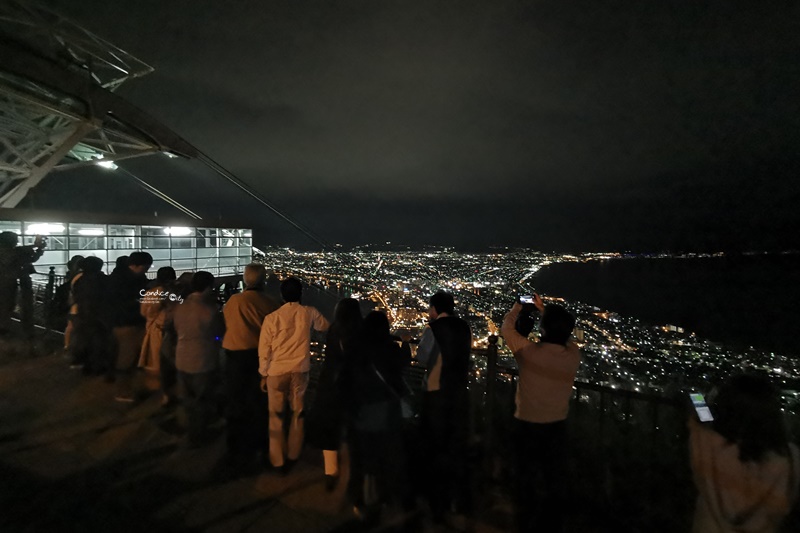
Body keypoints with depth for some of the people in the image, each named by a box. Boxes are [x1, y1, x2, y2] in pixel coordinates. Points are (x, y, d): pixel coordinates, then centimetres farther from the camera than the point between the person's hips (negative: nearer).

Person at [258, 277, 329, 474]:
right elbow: (325, 326, 16)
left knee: (276, 415, 13)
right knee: (298, 412, 18)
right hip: (300, 369, 1)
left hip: (276, 371, -1)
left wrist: (263, 375, 7)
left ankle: (278, 461, 22)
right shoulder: (309, 313, -5)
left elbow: (264, 350, -4)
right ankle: (293, 455, 29)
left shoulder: (272, 318, -9)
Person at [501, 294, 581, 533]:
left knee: (526, 481, 16)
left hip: (528, 427, -3)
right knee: (556, 480, 20)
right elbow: (563, 333, 9)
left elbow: (506, 328, -7)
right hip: (558, 427, 3)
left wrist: (517, 308, 10)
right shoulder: (574, 354, -13)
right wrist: (544, 309, 16)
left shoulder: (530, 352, -24)